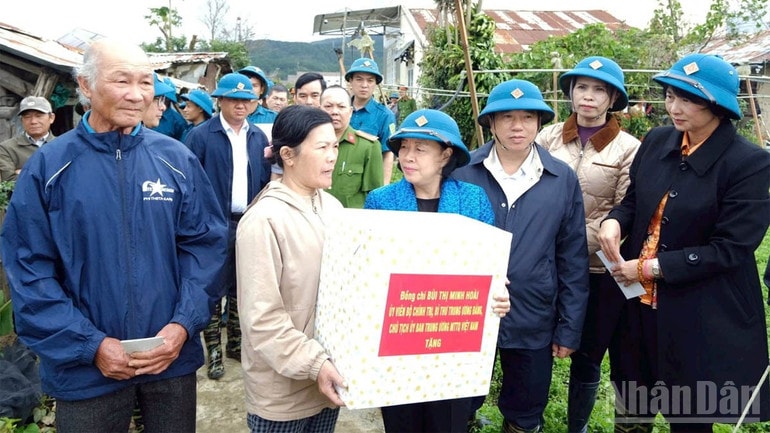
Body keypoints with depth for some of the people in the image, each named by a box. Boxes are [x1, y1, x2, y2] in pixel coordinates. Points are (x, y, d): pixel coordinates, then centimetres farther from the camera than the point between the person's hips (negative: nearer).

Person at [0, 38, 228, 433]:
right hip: (86, 368, -1)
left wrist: (184, 324, -12)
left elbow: (205, 243, -1)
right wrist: (91, 344, -13)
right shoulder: (48, 166, -6)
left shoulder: (177, 158, -2)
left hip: (173, 356, 2)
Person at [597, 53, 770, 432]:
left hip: (704, 318, -5)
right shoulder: (656, 141, 0)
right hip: (639, 303, 5)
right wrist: (614, 221, -13)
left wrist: (652, 268, -19)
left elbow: (729, 248, -18)